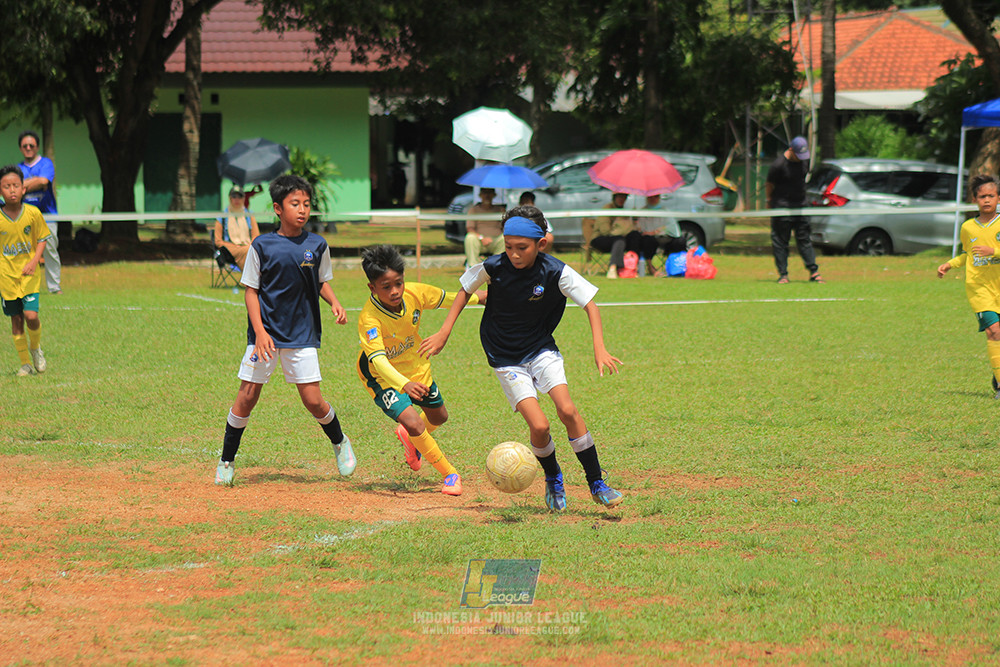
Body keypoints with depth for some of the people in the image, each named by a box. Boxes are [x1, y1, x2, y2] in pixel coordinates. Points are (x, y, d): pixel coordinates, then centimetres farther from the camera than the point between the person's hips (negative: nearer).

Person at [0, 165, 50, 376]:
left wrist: (34, 260, -9)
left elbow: (42, 239, 5)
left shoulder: (33, 213, -7)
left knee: (31, 315, -14)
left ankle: (35, 347, 17)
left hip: (28, 274, -1)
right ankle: (25, 363, 17)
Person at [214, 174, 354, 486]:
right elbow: (251, 290, -2)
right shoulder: (262, 246, -4)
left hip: (302, 333, 1)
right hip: (266, 333, -1)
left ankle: (340, 443, 25)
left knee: (313, 400, -3)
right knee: (247, 397, -1)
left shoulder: (317, 245, 2)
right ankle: (226, 461, 13)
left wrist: (335, 303, -4)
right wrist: (259, 331, -11)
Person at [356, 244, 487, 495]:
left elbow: (445, 298, -2)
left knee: (438, 417, 22)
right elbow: (378, 360, -48)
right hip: (383, 375, -6)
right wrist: (404, 385, -63)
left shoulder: (415, 293, -23)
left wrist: (477, 297, 9)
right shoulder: (369, 319, -38)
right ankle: (450, 474, -4)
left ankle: (409, 437, 56)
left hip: (415, 367, 6)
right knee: (413, 422, -23)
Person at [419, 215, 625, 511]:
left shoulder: (555, 272, -17)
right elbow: (466, 290, 3)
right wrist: (444, 333, 1)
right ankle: (553, 480, 16)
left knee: (567, 410, -20)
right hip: (506, 359, 0)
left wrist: (599, 349, -24)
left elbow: (590, 305, -12)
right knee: (539, 426, -14)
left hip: (542, 349, 1)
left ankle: (597, 484, -5)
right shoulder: (493, 267, -16)